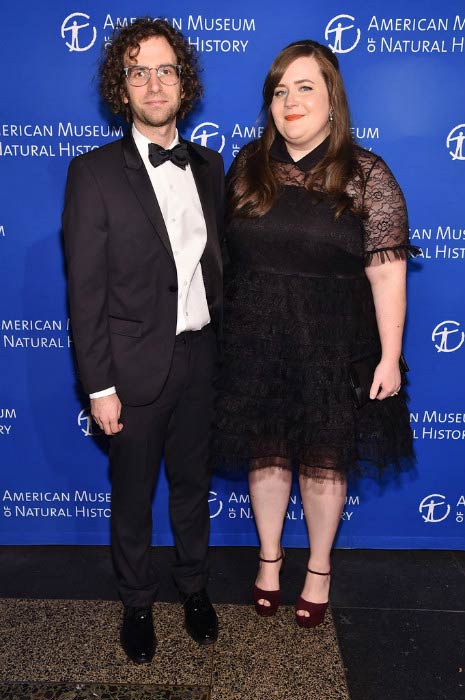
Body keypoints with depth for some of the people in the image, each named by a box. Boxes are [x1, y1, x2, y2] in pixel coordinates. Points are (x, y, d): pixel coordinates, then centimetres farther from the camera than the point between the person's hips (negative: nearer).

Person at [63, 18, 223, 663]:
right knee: (133, 496, 14)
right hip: (137, 367, -4)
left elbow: (217, 261, 10)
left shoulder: (208, 166, 6)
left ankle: (194, 587, 43)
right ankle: (138, 603, 38)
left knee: (193, 483, 20)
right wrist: (99, 387, -12)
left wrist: (226, 346, 7)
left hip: (201, 358, 4)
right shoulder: (94, 174, -9)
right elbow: (85, 292, -11)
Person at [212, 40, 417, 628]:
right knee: (266, 452, 16)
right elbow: (222, 246, 8)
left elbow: (387, 272, -10)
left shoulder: (367, 176, -7)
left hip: (331, 347, -2)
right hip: (254, 343, 3)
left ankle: (319, 569, 38)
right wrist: (219, 327, 5)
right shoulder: (248, 164, 3)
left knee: (324, 460, 13)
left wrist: (389, 357, -12)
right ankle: (269, 558, 41)